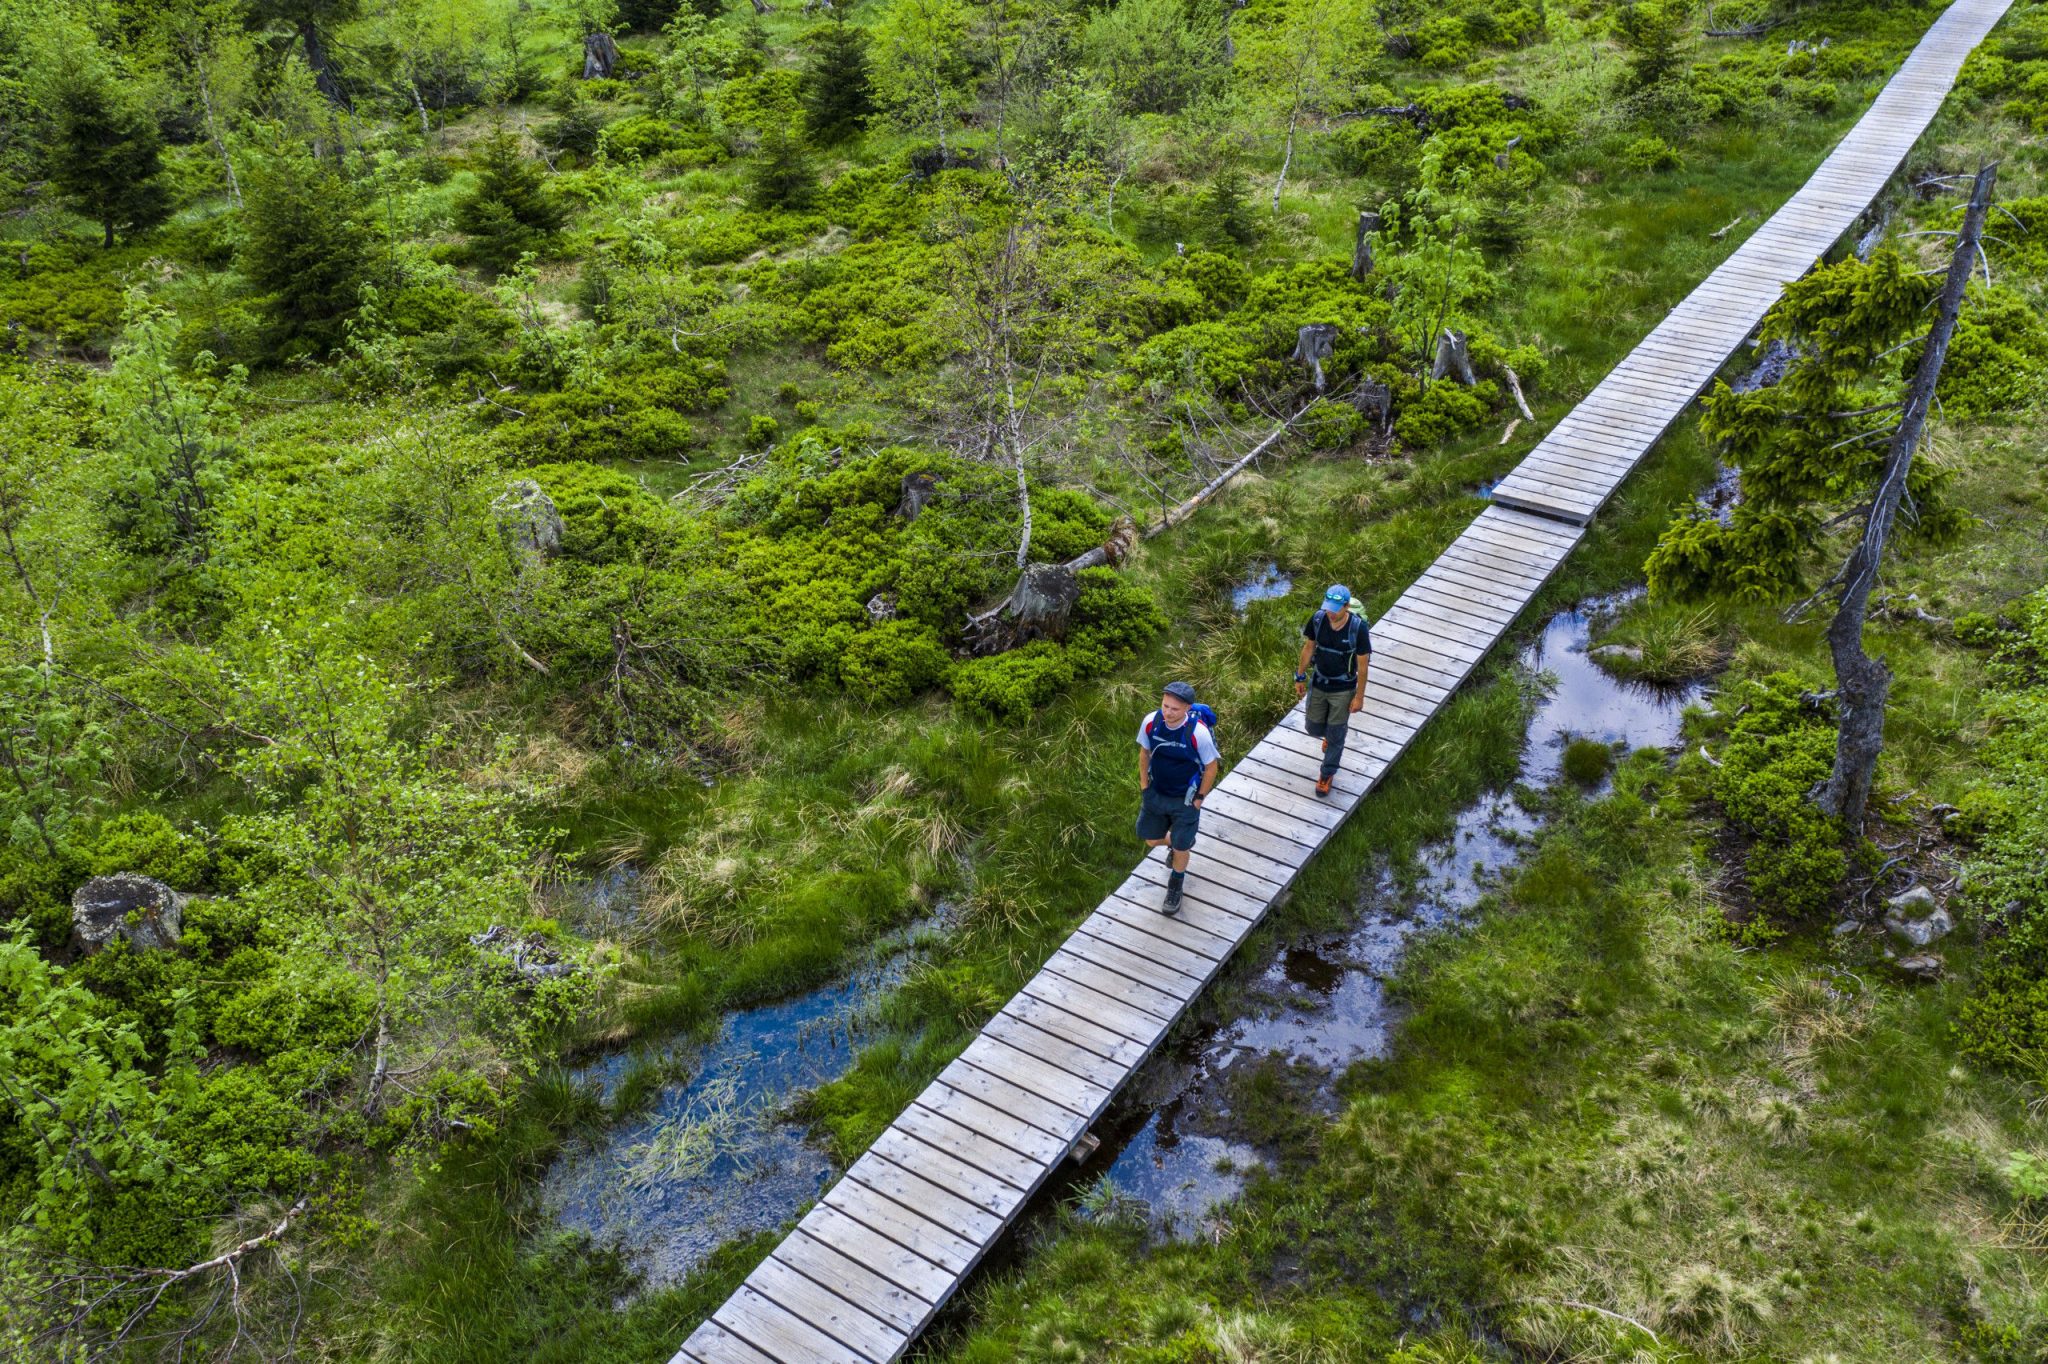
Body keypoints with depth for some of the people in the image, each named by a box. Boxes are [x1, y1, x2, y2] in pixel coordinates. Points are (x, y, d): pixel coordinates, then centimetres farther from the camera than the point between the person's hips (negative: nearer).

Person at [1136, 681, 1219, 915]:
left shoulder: (1198, 733, -30)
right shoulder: (1151, 722, -20)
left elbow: (1210, 768, -14)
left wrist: (1199, 799, -8)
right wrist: (1144, 786, 4)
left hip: (1185, 799, -4)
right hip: (1156, 793, 4)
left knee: (1180, 849, 9)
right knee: (1152, 840, 18)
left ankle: (1175, 888, 39)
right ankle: (1181, 841, 53)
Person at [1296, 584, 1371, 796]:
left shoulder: (1358, 628, -26)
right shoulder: (1318, 618, -16)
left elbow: (1362, 665, -15)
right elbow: (1308, 647, 1)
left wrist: (1359, 696, -10)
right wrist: (1300, 677, 7)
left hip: (1343, 689, -3)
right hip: (1318, 683, 3)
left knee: (1335, 735, 9)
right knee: (1313, 727, 16)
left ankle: (1327, 775, 32)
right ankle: (1330, 734, 53)